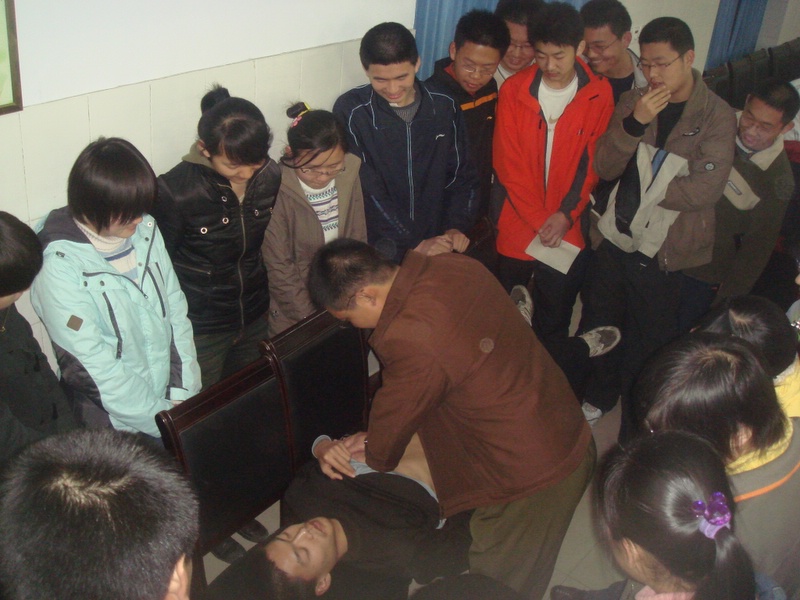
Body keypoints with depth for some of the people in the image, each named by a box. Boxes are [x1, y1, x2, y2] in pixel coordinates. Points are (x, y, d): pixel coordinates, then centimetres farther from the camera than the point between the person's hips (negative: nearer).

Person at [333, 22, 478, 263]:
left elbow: (461, 175, 10)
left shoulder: (444, 107, 1)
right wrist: (415, 243, -15)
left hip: (437, 240, 3)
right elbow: (367, 190, -12)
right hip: (379, 245, -2)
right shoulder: (350, 111, -9)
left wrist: (457, 227, -5)